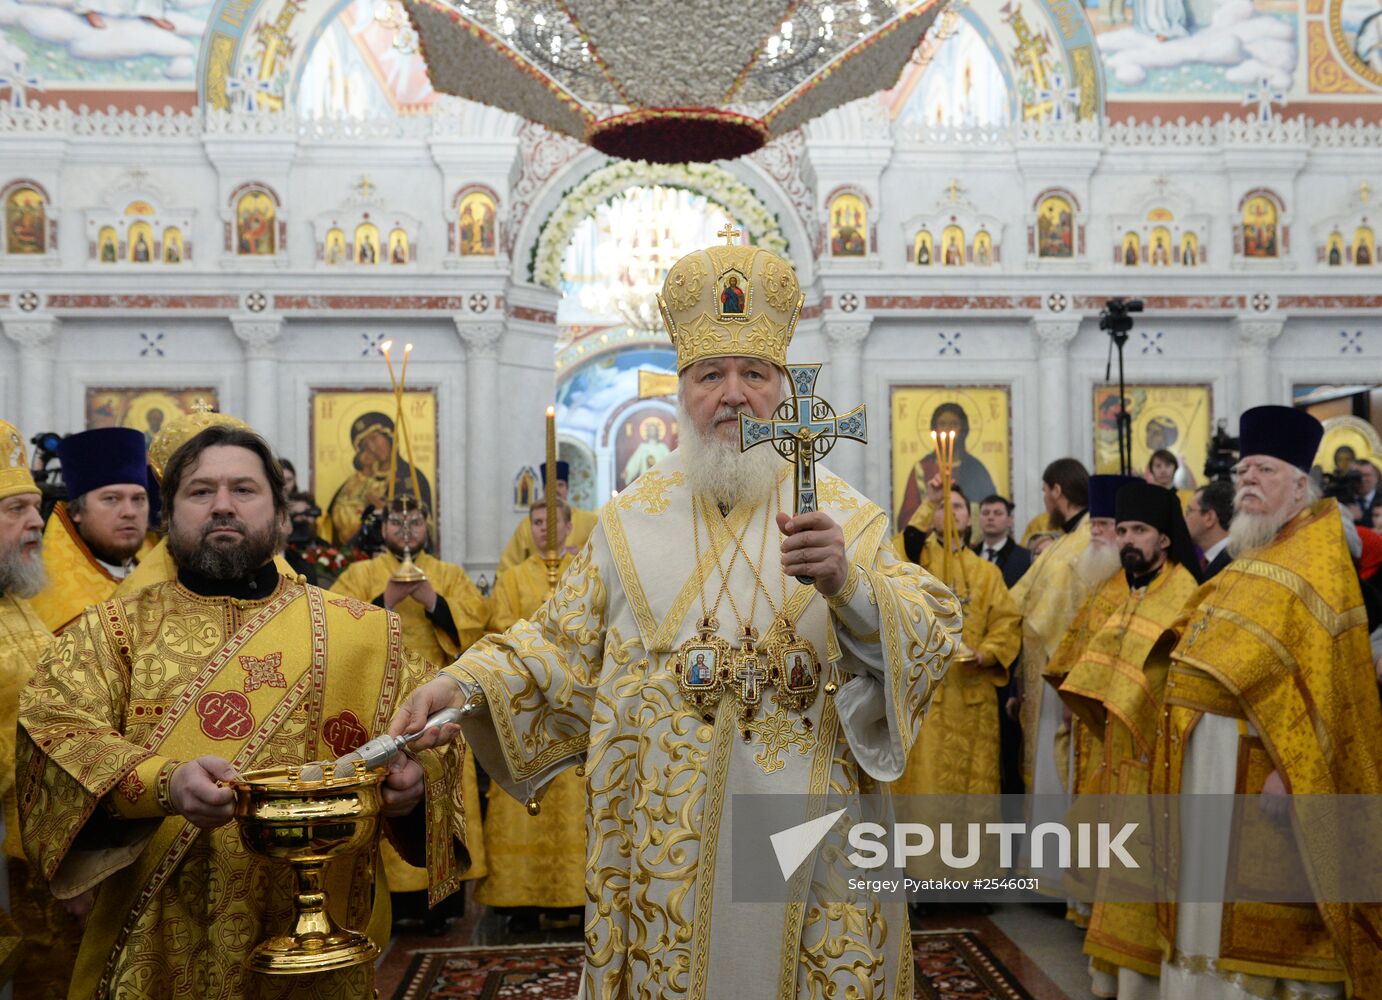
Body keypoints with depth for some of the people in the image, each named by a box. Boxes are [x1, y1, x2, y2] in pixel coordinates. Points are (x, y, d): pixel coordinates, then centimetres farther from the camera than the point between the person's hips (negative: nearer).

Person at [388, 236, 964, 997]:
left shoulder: (843, 515, 0)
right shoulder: (631, 521, 5)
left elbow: (930, 640, -9)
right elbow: (565, 645, 8)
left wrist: (849, 585, -27)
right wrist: (465, 683, -7)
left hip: (802, 839, -1)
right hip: (665, 842, 1)